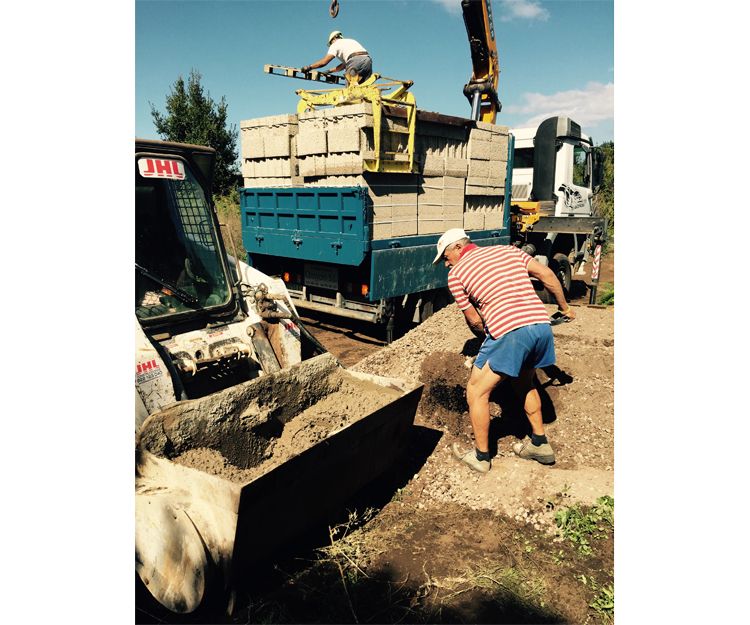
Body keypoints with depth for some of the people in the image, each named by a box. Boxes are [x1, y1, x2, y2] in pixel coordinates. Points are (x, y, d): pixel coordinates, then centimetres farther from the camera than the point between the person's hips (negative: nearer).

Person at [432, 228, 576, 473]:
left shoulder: (456, 274, 7)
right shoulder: (508, 250, 19)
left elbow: (474, 320, 10)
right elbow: (547, 274, 14)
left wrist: (487, 340, 28)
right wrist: (564, 307, 26)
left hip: (509, 332, -7)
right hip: (542, 325, 7)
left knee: (476, 391, 10)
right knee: (524, 383, 30)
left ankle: (481, 456, 20)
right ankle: (540, 444, 37)